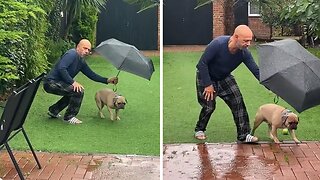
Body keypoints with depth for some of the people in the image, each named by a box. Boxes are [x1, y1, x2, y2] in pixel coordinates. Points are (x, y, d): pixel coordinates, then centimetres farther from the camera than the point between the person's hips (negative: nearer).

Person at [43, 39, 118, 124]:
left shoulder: (81, 62, 14)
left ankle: (53, 110, 29)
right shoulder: (72, 54, -15)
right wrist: (73, 82, -29)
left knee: (73, 93, 29)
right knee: (78, 91, -21)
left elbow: (92, 75, 18)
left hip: (57, 83, 10)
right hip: (51, 82, -10)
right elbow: (61, 68, -28)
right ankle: (69, 117, -7)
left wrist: (107, 80, 8)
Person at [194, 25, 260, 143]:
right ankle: (199, 130, 21)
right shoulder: (217, 44, -34)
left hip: (224, 77, 4)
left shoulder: (244, 53, -21)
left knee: (238, 102, -8)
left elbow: (256, 70, -16)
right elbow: (202, 63, -27)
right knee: (209, 106, -8)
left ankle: (243, 135, -1)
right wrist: (208, 84, -24)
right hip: (206, 76, -4)